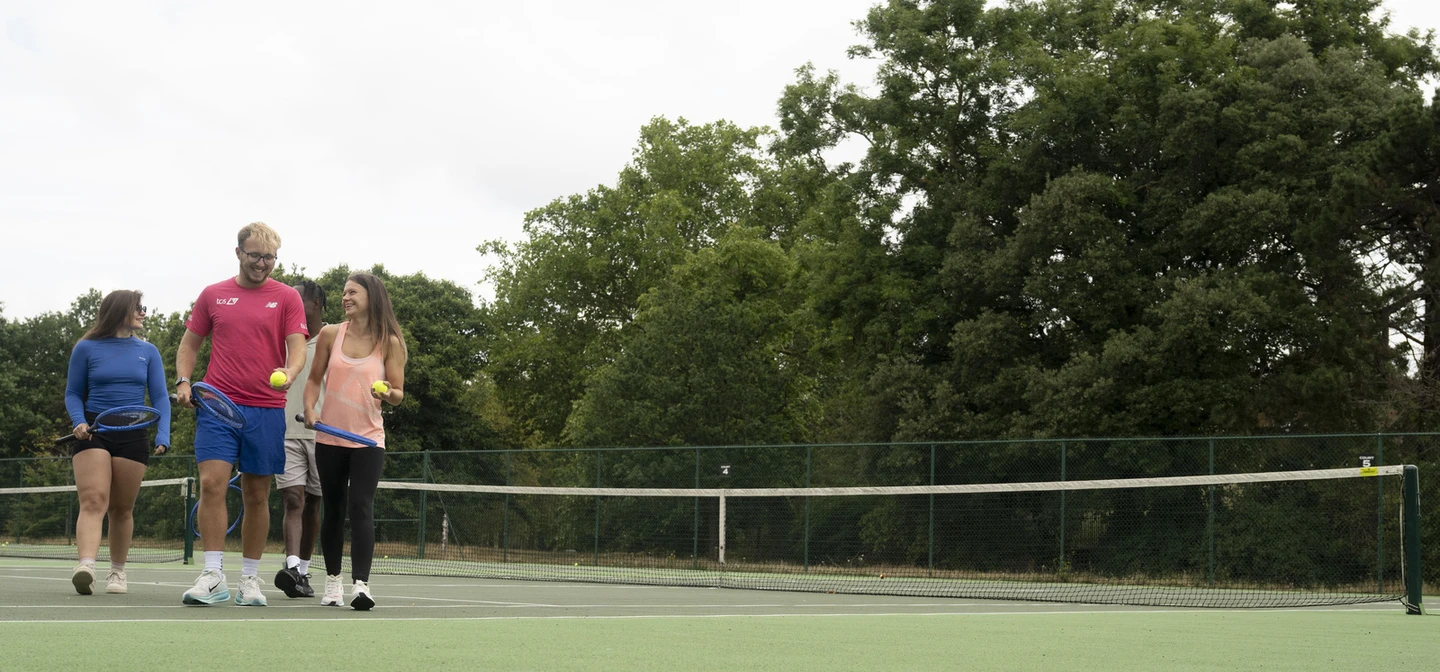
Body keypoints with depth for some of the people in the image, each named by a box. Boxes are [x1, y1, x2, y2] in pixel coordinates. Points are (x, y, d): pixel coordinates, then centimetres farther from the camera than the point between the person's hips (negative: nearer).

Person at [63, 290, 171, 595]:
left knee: (122, 508, 7)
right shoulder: (86, 349, 4)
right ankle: (86, 567, -32)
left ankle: (118, 571, 21)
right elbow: (73, 394, 8)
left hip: (132, 436, 2)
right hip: (93, 432, -2)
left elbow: (160, 397, 6)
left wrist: (163, 436, -9)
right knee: (93, 501, -18)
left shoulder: (148, 352, 10)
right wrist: (79, 422, -11)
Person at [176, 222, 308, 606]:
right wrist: (183, 380, 2)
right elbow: (190, 343, 18)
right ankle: (213, 577, -11)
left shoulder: (287, 297, 6)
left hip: (266, 409, 0)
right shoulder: (212, 295, 11)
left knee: (256, 495, 4)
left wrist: (289, 373, -24)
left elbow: (297, 345, -3)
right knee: (211, 483, -13)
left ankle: (249, 580, 13)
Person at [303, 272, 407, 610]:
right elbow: (314, 379, 11)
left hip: (368, 440, -3)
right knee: (333, 509, 10)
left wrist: (388, 394, -22)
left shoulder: (390, 342, -3)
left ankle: (361, 585, -18)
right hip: (330, 438, 3)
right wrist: (309, 408, -6)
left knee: (361, 507, -14)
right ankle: (332, 582, 22)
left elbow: (398, 394, 1)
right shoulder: (330, 334, 2)